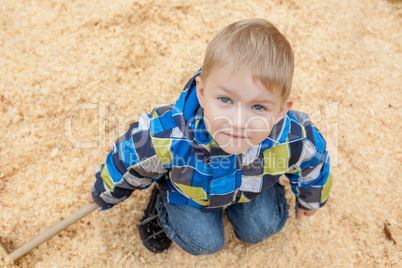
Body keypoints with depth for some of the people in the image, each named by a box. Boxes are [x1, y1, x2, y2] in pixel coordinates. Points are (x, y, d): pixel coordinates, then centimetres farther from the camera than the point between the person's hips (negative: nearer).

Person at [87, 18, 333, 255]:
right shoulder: (164, 137, -45)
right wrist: (105, 195, 1)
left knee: (259, 230, 6)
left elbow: (314, 159, -10)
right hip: (185, 190, -2)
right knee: (204, 242, -5)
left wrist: (310, 199, 12)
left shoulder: (293, 140, -38)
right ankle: (161, 205, 23)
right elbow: (127, 160, -21)